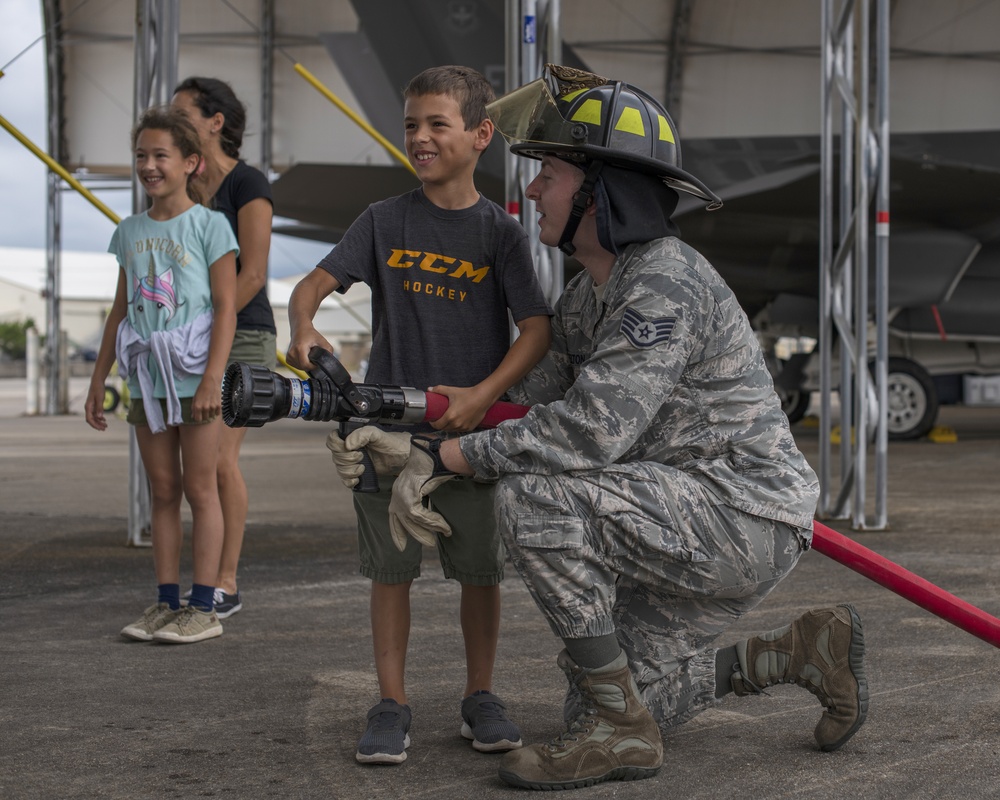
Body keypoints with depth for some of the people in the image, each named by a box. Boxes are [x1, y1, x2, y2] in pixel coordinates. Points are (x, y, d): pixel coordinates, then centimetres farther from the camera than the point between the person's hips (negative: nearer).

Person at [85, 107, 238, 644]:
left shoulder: (208, 226, -5)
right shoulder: (131, 232, 11)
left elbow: (226, 307, -9)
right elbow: (121, 311, 16)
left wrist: (212, 379, -17)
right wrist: (98, 379, 15)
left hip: (194, 378, -5)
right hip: (147, 378, 5)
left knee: (199, 490, 0)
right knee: (162, 492, 8)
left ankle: (203, 608, 3)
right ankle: (166, 603, 13)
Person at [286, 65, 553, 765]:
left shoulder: (501, 231, 0)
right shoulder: (384, 221, 4)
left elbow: (537, 327, -6)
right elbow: (315, 282, -1)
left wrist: (481, 395, -19)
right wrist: (302, 327, -24)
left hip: (474, 426, -1)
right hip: (390, 420, 1)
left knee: (480, 567, 6)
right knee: (392, 566, 4)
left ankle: (480, 696, 21)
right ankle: (392, 704, 13)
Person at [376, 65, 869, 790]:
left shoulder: (665, 282, -20)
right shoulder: (587, 297, 12)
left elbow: (593, 431, -31)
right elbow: (530, 403, 9)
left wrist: (449, 456, -26)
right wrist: (419, 450, -5)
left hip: (746, 517, -10)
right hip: (693, 527, 10)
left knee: (534, 499, -26)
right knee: (596, 704, 9)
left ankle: (621, 730, -14)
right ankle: (802, 652, 20)